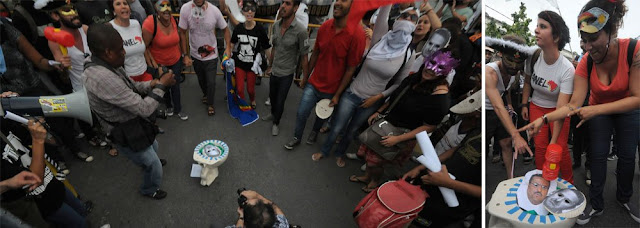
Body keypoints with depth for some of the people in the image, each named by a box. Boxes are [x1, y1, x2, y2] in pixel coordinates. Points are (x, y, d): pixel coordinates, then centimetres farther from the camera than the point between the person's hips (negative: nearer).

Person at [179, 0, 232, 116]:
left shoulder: (214, 10, -20)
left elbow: (226, 29, -6)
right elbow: (182, 33, -10)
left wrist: (228, 48, -18)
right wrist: (185, 55, -10)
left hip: (211, 55, -2)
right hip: (195, 55, 2)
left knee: (211, 82, 5)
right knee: (201, 79, 23)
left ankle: (210, 104, 33)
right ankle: (205, 94, 55)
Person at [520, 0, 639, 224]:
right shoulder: (586, 62, -24)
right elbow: (574, 104, -25)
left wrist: (596, 109, -39)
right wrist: (544, 119, -38)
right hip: (598, 111, 1)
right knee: (598, 155, 4)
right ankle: (596, 204, 17)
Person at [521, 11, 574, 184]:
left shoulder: (567, 69, -26)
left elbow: (561, 109, -28)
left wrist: (554, 141, -30)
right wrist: (524, 105, 6)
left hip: (556, 109, -3)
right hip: (536, 106, 3)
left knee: (561, 148, -7)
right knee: (540, 146, -2)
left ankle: (569, 183, 16)